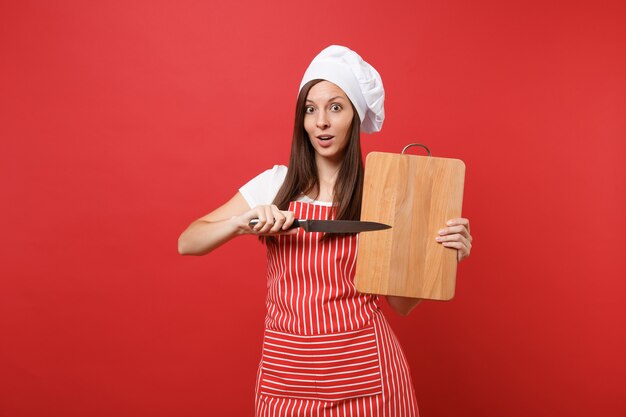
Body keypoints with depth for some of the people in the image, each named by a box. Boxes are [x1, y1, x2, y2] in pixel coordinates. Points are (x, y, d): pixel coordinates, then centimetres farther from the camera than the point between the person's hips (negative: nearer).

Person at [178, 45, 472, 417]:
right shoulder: (275, 184, -1)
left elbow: (401, 302, 0)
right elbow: (187, 243, 0)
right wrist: (241, 223, -18)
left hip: (363, 372, -1)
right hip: (285, 371, 2)